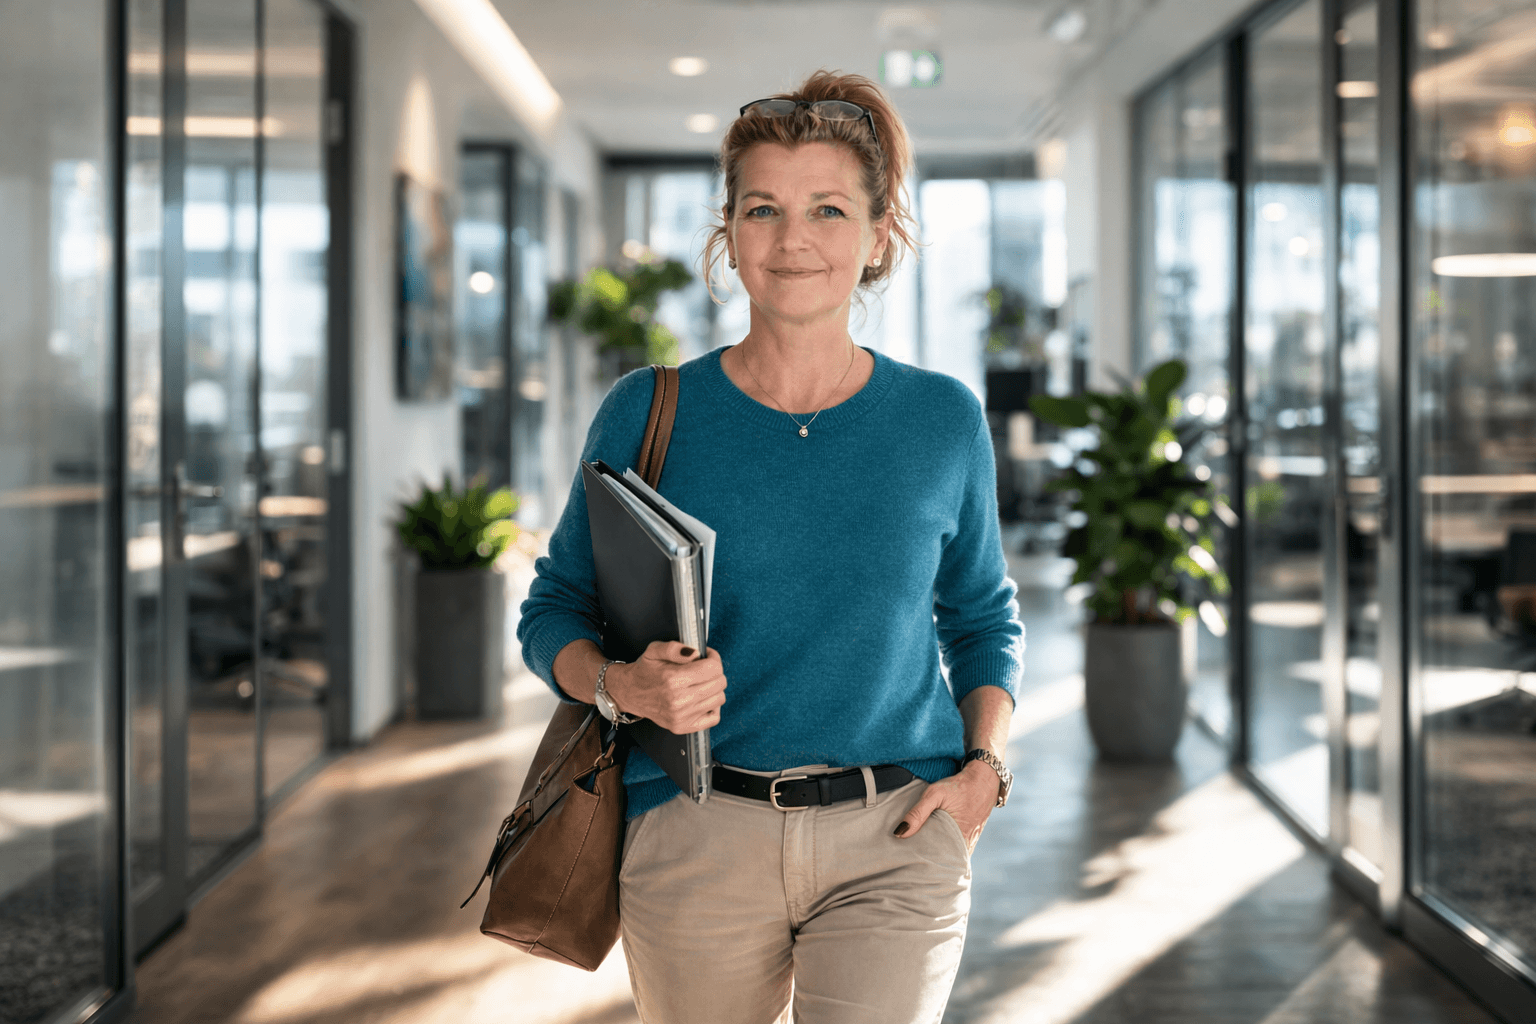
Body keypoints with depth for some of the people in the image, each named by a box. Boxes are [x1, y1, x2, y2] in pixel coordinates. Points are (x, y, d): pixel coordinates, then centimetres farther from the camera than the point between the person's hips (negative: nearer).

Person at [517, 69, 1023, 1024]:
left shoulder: (943, 420, 4)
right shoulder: (648, 414, 0)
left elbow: (985, 619, 16)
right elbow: (555, 611, 6)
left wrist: (985, 763, -1)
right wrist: (620, 686, -15)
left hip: (895, 844, 0)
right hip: (699, 838, 1)